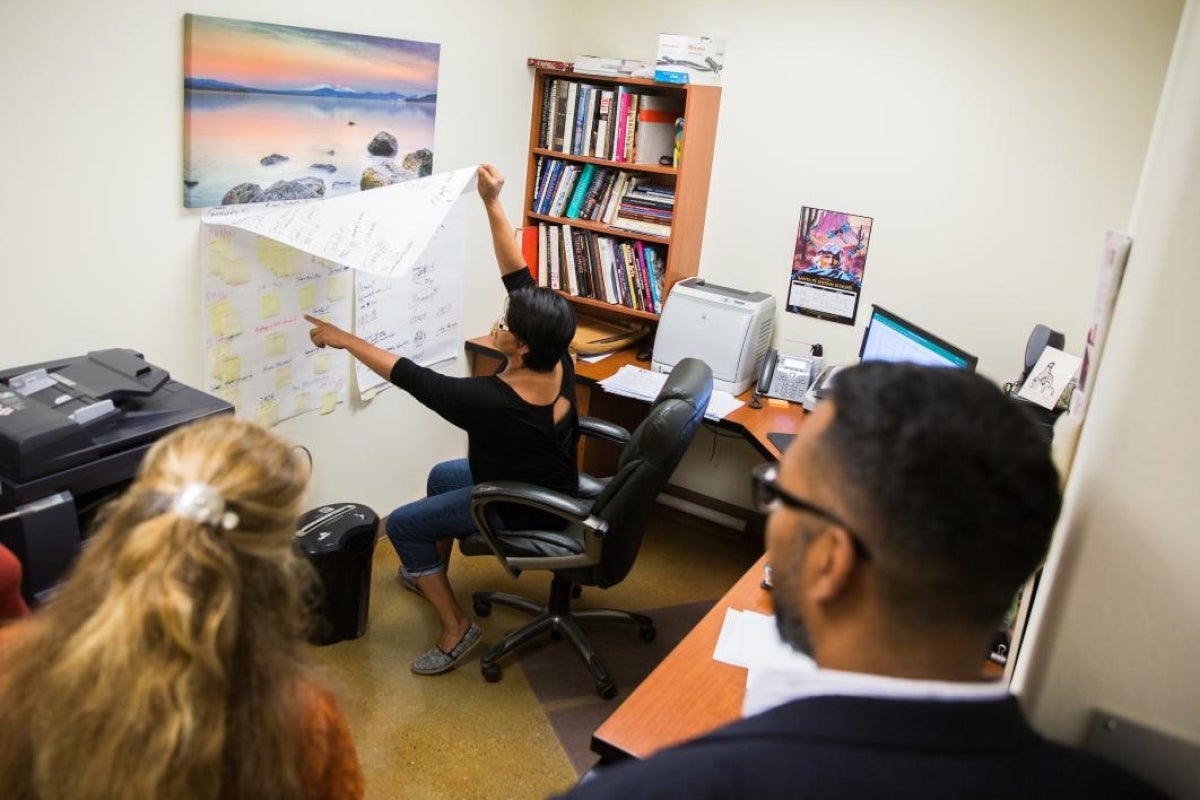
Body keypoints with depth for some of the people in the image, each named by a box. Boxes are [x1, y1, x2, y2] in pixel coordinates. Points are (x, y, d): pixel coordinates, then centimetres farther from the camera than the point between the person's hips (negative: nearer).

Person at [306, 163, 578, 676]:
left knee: (402, 524, 2)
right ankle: (429, 575, 47)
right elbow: (520, 278, -13)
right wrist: (493, 206, -14)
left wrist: (344, 340, -15)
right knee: (441, 476, 27)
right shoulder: (558, 362, -19)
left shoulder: (490, 401, -37)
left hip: (526, 510, -8)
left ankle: (456, 627, 7)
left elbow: (411, 377, -27)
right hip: (550, 486, 8)